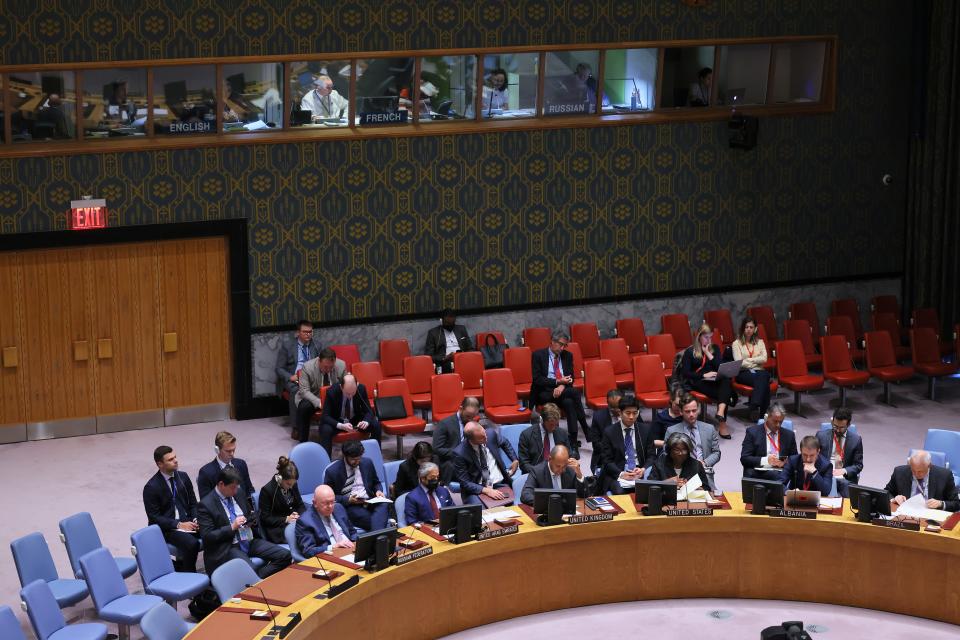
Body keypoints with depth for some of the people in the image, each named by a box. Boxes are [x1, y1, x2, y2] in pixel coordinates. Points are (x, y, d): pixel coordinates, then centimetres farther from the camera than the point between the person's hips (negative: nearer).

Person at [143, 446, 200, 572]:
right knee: (192, 543, -32)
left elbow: (193, 503, 15)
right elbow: (154, 517, -10)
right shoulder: (151, 487, -10)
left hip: (187, 521, 6)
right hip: (166, 528, -6)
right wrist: (178, 525, -18)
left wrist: (195, 520, -6)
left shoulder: (183, 477, 8)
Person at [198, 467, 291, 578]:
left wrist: (251, 521, 3)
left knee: (285, 556, -12)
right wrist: (232, 527, -17)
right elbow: (207, 536, -12)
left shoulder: (239, 492, 11)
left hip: (250, 541, 7)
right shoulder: (206, 505, -8)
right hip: (228, 548, -7)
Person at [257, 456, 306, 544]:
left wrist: (299, 515, -9)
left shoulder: (293, 485, 4)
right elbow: (265, 518, -9)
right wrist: (286, 519, -19)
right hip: (275, 528, -6)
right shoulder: (267, 490, -12)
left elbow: (300, 505, 14)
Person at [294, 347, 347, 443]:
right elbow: (304, 391, -21)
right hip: (313, 398, -2)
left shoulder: (341, 365, -11)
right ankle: (302, 441, -20)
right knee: (304, 407, -33)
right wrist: (319, 403, -36)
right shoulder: (307, 367, -19)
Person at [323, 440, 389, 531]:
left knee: (382, 505, -33)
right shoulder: (332, 471, -3)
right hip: (348, 506, -4)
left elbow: (376, 483, 24)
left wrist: (378, 491, 0)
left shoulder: (367, 463, 10)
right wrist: (348, 500, -15)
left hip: (369, 502, 4)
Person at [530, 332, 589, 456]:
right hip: (543, 393, -4)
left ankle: (573, 444, -35)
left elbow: (571, 377, 5)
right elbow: (537, 379, -10)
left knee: (569, 402, -33)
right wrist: (557, 382, -18)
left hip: (562, 390, 4)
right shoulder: (538, 355, -2)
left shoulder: (567, 356, 11)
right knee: (574, 392, -30)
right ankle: (586, 430, -28)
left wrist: (562, 385, -18)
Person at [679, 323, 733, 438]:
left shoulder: (714, 348, 17)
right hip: (697, 382, -4)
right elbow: (685, 373, -3)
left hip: (714, 381, 4)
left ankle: (720, 413, -49)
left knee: (726, 381, -34)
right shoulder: (690, 351, 5)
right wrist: (704, 375, -13)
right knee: (723, 393, -32)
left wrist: (708, 353, -2)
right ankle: (721, 422, -34)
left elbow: (720, 367, 4)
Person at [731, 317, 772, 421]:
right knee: (763, 381, -35)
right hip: (743, 373, -3)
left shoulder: (760, 342, 20)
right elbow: (739, 363, -5)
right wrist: (755, 362, -5)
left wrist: (748, 360, -3)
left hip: (759, 371, 3)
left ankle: (754, 408, -46)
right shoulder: (737, 343, 9)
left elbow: (764, 359, 4)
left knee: (764, 376, -37)